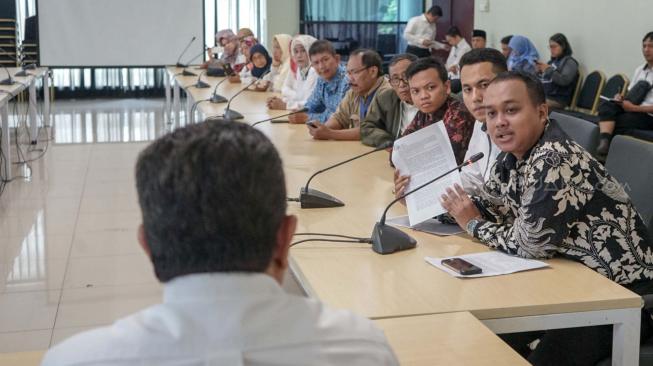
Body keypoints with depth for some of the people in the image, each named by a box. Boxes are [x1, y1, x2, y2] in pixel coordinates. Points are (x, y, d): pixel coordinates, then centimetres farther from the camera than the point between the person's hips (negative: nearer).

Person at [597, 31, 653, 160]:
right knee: (606, 106, -23)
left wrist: (635, 108, -19)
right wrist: (621, 98, 0)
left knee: (616, 122, -29)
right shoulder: (639, 69, 17)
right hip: (631, 109, 6)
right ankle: (604, 142, -42)